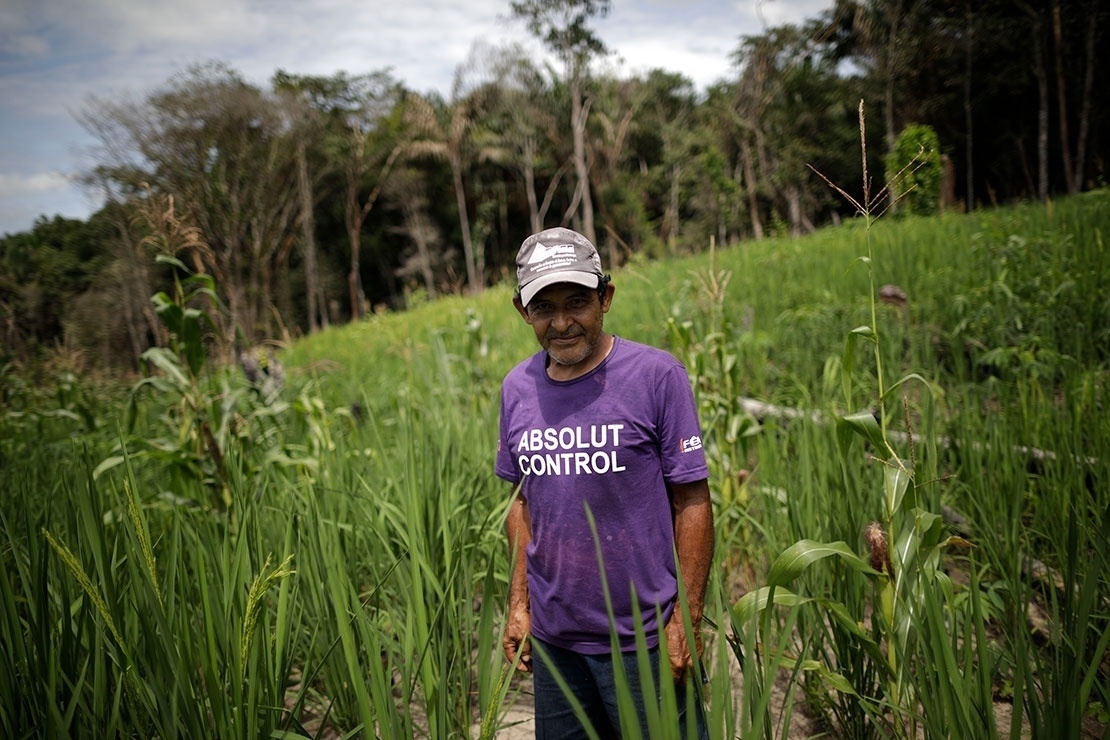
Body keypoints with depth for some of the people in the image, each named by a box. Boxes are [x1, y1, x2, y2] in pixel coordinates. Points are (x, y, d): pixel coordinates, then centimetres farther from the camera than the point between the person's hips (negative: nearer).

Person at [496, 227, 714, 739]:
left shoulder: (657, 375, -12)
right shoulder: (516, 389, 2)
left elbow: (692, 503, -10)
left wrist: (686, 620, -12)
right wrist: (519, 604, 8)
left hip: (643, 639, -4)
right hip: (551, 638, 5)